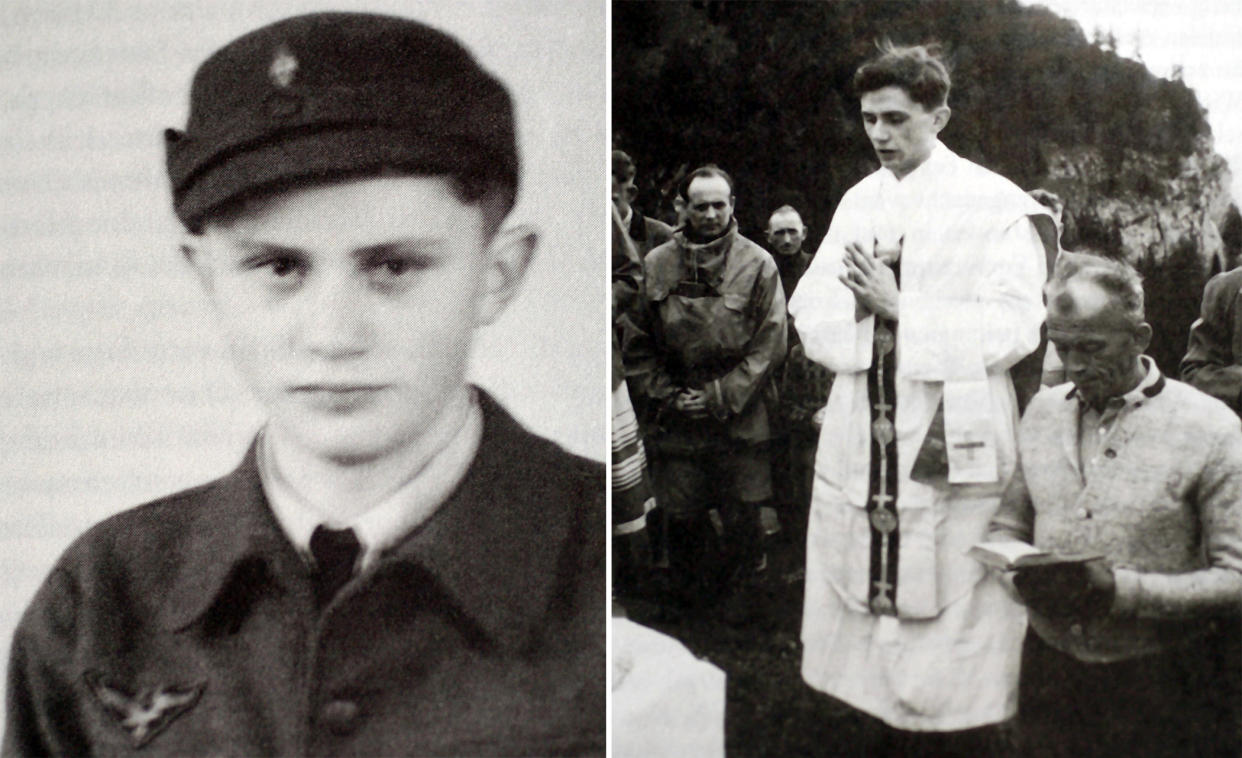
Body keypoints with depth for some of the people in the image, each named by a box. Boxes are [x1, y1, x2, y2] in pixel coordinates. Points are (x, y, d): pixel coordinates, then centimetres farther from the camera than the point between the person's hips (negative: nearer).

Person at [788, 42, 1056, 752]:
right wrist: (860, 297, -11)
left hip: (952, 451, -5)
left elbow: (1013, 328, -13)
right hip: (862, 448, 6)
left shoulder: (996, 205, -4)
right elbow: (811, 313, 9)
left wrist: (898, 306, -14)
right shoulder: (859, 202, 14)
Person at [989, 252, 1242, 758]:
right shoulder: (1042, 411, 8)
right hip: (1051, 673, 4)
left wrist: (1120, 590, -23)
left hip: (1161, 685, -4)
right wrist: (1022, 574, -9)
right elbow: (1008, 525, 14)